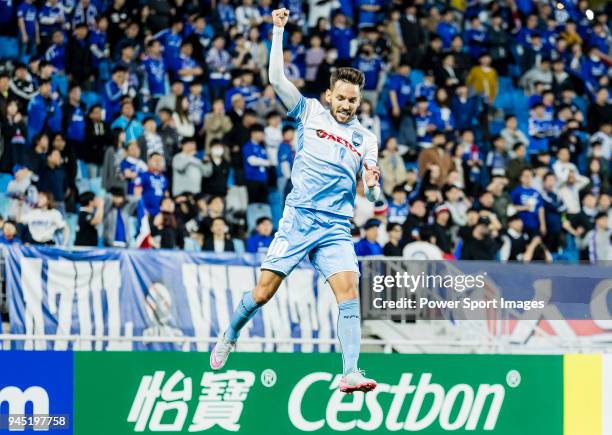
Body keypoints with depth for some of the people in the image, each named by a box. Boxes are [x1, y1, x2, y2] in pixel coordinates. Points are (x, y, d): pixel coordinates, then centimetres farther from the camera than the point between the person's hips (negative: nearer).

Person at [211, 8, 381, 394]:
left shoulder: (366, 139, 11)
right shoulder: (311, 112, 6)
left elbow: (373, 195, 6)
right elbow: (276, 78, -3)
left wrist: (373, 181, -17)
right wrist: (279, 30, -7)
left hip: (336, 228, 1)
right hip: (299, 217, -1)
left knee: (349, 291, -17)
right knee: (262, 292, -1)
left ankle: (350, 373, -20)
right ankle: (229, 338, 28)